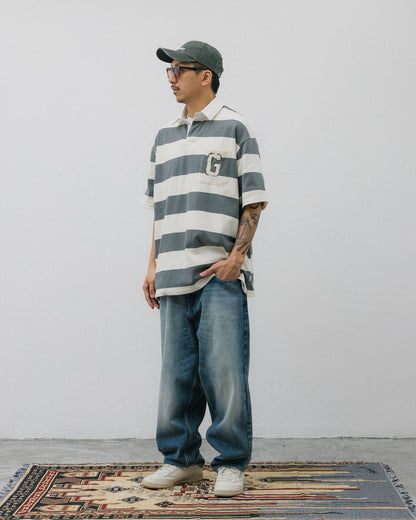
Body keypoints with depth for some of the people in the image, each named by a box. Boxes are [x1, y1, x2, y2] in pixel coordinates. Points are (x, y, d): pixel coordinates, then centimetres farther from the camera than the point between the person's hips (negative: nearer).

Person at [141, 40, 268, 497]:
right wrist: (153, 265, 15)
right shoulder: (165, 136, 20)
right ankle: (181, 459, 20)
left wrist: (237, 255, -12)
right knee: (176, 372, 7)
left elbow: (253, 200, -1)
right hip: (174, 274, 5)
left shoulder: (233, 127, 4)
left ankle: (231, 464, 6)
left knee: (225, 370, -6)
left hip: (220, 272, -5)